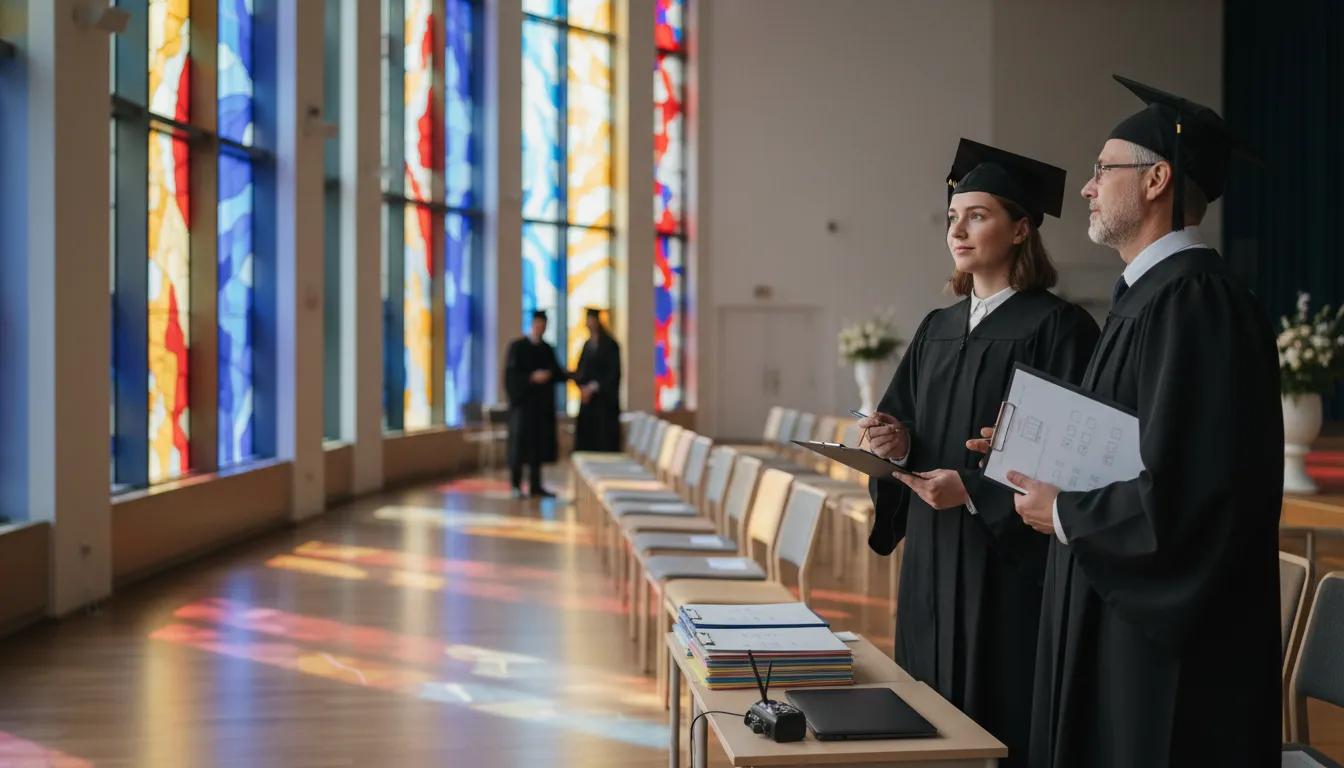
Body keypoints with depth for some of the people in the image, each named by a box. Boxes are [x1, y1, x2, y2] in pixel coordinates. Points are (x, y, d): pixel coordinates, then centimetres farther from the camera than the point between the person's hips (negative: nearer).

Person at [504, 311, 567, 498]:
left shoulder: (547, 349, 12)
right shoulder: (517, 347, -3)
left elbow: (558, 373, 12)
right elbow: (511, 375, -10)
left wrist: (549, 375, -10)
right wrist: (532, 377, -22)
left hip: (542, 404, 5)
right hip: (522, 401, -5)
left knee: (539, 444, 4)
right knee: (520, 442, -6)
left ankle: (535, 485, 10)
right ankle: (516, 485, 1)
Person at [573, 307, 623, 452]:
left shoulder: (610, 344, -6)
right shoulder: (587, 345, 14)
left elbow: (614, 373, -11)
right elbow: (579, 371, 15)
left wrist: (594, 387, -15)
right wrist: (582, 387, -5)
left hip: (604, 401, -6)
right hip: (587, 400, 6)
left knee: (604, 442, -6)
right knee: (585, 441, 3)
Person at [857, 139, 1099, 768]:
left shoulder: (1057, 328, -9)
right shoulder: (938, 329, 12)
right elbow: (905, 427, 15)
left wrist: (974, 490, -20)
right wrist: (898, 445, -6)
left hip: (1011, 570, -6)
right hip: (933, 563, 7)